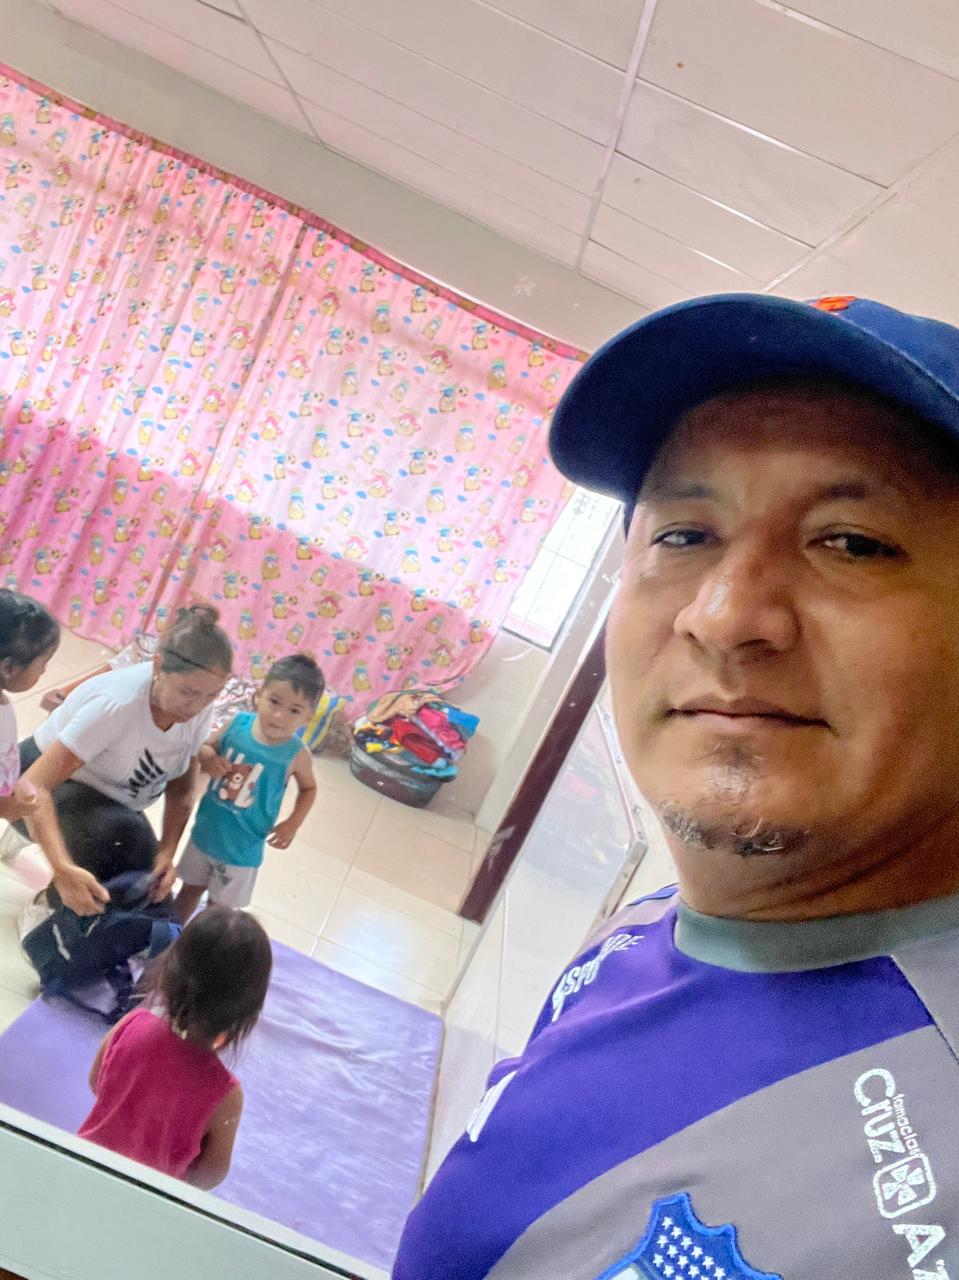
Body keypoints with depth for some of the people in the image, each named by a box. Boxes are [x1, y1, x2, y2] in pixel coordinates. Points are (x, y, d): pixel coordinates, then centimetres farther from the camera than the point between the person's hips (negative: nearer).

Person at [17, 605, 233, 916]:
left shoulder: (200, 707, -21)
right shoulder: (116, 705, -40)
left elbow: (182, 785, -8)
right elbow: (33, 786, -41)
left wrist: (167, 852, -22)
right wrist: (64, 870, -53)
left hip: (111, 801, 6)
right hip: (52, 786, -6)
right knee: (118, 832, -35)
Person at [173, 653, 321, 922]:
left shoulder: (296, 755, -23)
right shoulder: (238, 723, -18)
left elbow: (308, 788, -3)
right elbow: (206, 746, 0)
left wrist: (293, 824, -14)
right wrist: (208, 757, -22)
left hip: (242, 848, -3)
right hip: (206, 830, 3)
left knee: (220, 906, 16)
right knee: (191, 888, 27)